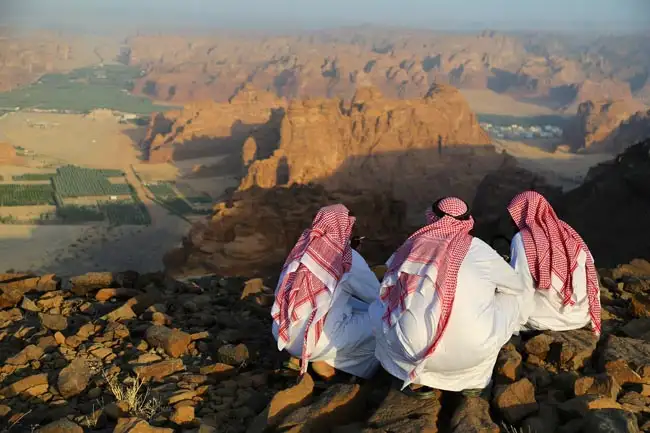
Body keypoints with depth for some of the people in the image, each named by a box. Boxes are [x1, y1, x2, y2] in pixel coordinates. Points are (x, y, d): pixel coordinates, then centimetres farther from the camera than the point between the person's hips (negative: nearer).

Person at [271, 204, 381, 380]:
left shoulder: (301, 249, 7)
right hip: (318, 340, -7)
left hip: (285, 337, 7)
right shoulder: (348, 259, -8)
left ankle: (302, 355, 15)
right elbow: (376, 295, 4)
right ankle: (325, 359, 4)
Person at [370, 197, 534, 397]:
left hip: (412, 348, 1)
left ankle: (418, 380, 18)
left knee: (378, 310, 29)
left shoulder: (414, 245, 6)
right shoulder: (478, 249, 4)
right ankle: (475, 379, 21)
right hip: (471, 350, -1)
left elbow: (388, 292, 17)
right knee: (515, 298, 23)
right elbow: (518, 287, 19)